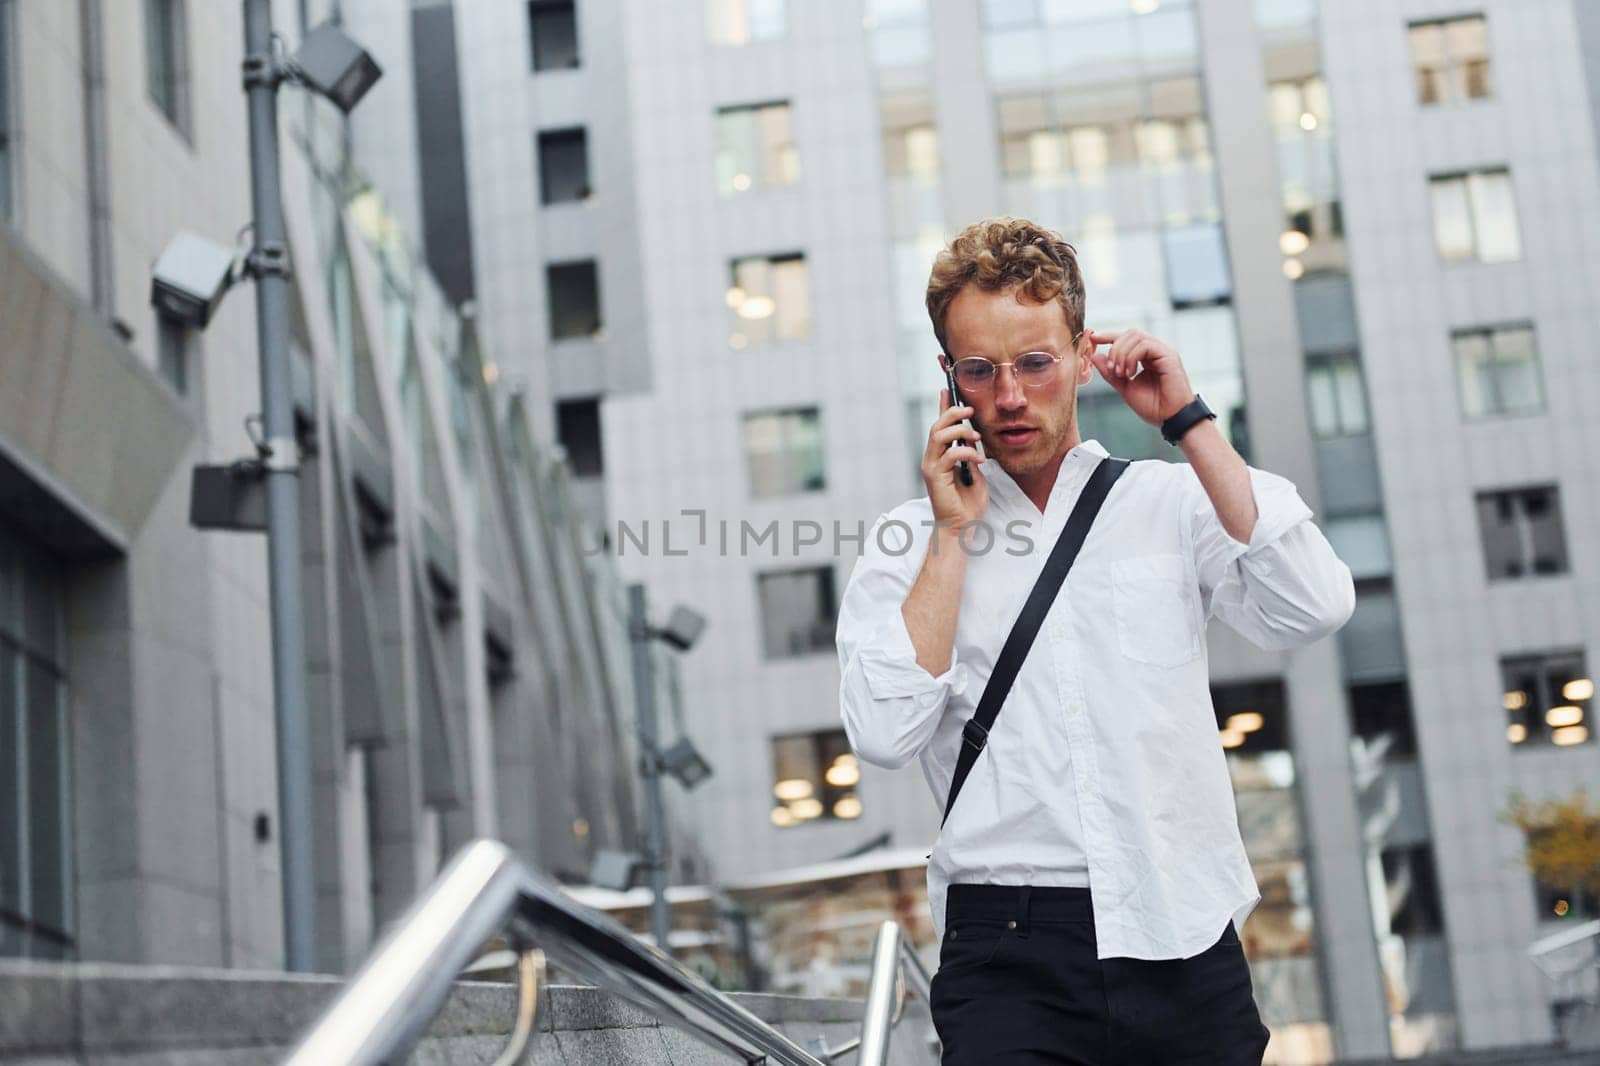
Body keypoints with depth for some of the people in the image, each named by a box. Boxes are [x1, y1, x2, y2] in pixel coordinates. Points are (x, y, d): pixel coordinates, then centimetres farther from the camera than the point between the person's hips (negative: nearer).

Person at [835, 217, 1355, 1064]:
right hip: (1009, 957, -1)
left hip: (1182, 940, 2)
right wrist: (952, 533, -4)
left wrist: (1187, 422, -3)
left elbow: (1312, 610, -8)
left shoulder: (1170, 505, 10)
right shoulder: (911, 543, 8)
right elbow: (884, 732, -6)